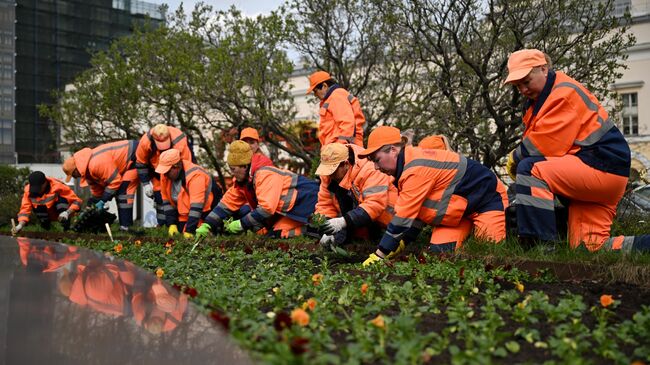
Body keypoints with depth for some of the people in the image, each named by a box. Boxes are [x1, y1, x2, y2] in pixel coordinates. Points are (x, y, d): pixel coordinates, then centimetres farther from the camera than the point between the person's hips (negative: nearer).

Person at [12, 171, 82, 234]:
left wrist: (67, 213, -42)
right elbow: (25, 209, -19)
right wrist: (20, 225, -36)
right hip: (48, 215, 3)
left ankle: (66, 229, -20)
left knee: (61, 199, -31)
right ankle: (46, 228, -2)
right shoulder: (28, 190, -19)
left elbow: (77, 201, -26)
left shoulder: (57, 186, -28)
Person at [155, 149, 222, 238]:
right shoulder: (165, 175, -10)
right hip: (184, 212, 6)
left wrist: (189, 231, -35)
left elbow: (196, 206, -34)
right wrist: (171, 224, -8)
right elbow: (166, 201, -1)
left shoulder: (195, 175, -32)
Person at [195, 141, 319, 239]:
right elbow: (227, 203, 5)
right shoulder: (242, 180, 3)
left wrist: (242, 224, -25)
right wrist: (207, 225, -4)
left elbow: (266, 208, -32)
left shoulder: (265, 176, -26)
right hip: (286, 210, 10)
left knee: (279, 232, -23)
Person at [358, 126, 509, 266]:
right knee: (438, 253, -8)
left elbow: (403, 218, -30)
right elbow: (417, 211, 4)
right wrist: (401, 243, -3)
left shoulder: (417, 169, -32)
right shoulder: (409, 165, -1)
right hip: (460, 208, 8)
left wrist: (380, 255, -25)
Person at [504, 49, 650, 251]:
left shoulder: (564, 93, -13)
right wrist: (517, 158, -5)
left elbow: (544, 146, -20)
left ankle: (543, 248, -31)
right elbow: (536, 141, 15)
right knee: (591, 247, 3)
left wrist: (515, 158, -5)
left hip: (601, 165, -10)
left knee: (530, 169, -24)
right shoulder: (538, 99, 19)